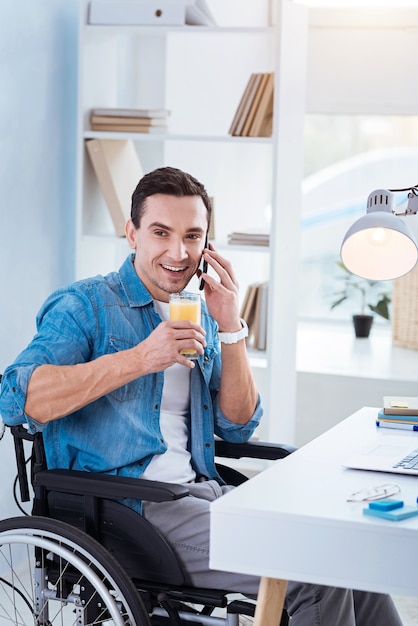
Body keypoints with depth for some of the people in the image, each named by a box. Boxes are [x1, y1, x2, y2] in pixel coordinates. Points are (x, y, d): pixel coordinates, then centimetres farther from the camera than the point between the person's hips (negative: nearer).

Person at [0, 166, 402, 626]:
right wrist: (139, 359, -24)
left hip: (202, 492, 7)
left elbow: (238, 427, 12)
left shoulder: (201, 315, 16)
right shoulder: (84, 306, -4)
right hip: (126, 508, -7)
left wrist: (230, 327, -1)